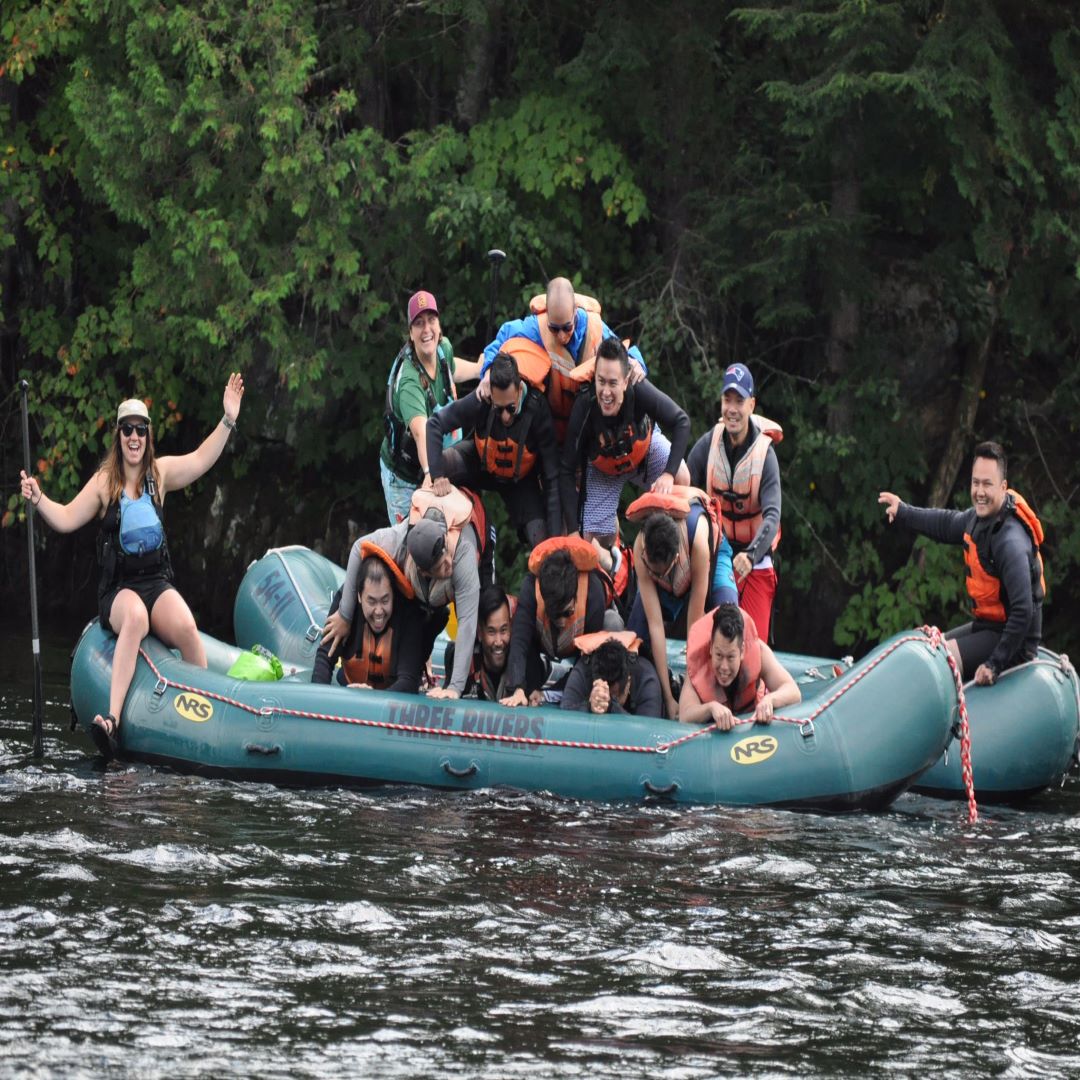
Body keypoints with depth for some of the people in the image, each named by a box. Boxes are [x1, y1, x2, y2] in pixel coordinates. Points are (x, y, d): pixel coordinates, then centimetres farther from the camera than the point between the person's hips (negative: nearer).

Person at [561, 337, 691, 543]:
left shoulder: (639, 391, -38)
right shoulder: (584, 408, -37)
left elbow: (681, 423, -26)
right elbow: (566, 472, -29)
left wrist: (669, 473, -37)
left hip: (644, 447, 1)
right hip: (602, 470, -1)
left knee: (681, 479, -22)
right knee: (592, 540, -10)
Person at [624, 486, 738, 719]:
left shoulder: (698, 540, -46)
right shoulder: (640, 549, -38)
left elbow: (695, 622, -37)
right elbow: (655, 625, -35)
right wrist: (668, 698, -34)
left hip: (713, 552, -2)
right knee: (638, 629, -19)